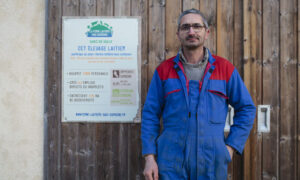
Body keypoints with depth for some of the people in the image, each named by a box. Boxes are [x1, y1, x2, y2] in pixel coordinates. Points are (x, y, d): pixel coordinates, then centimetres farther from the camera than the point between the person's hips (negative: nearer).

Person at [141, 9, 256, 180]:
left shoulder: (225, 68, 4)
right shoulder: (164, 70, 3)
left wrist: (231, 146, 0)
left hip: (212, 162, 1)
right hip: (171, 161, 0)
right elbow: (150, 114, 3)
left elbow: (246, 109, 8)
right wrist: (149, 157, -4)